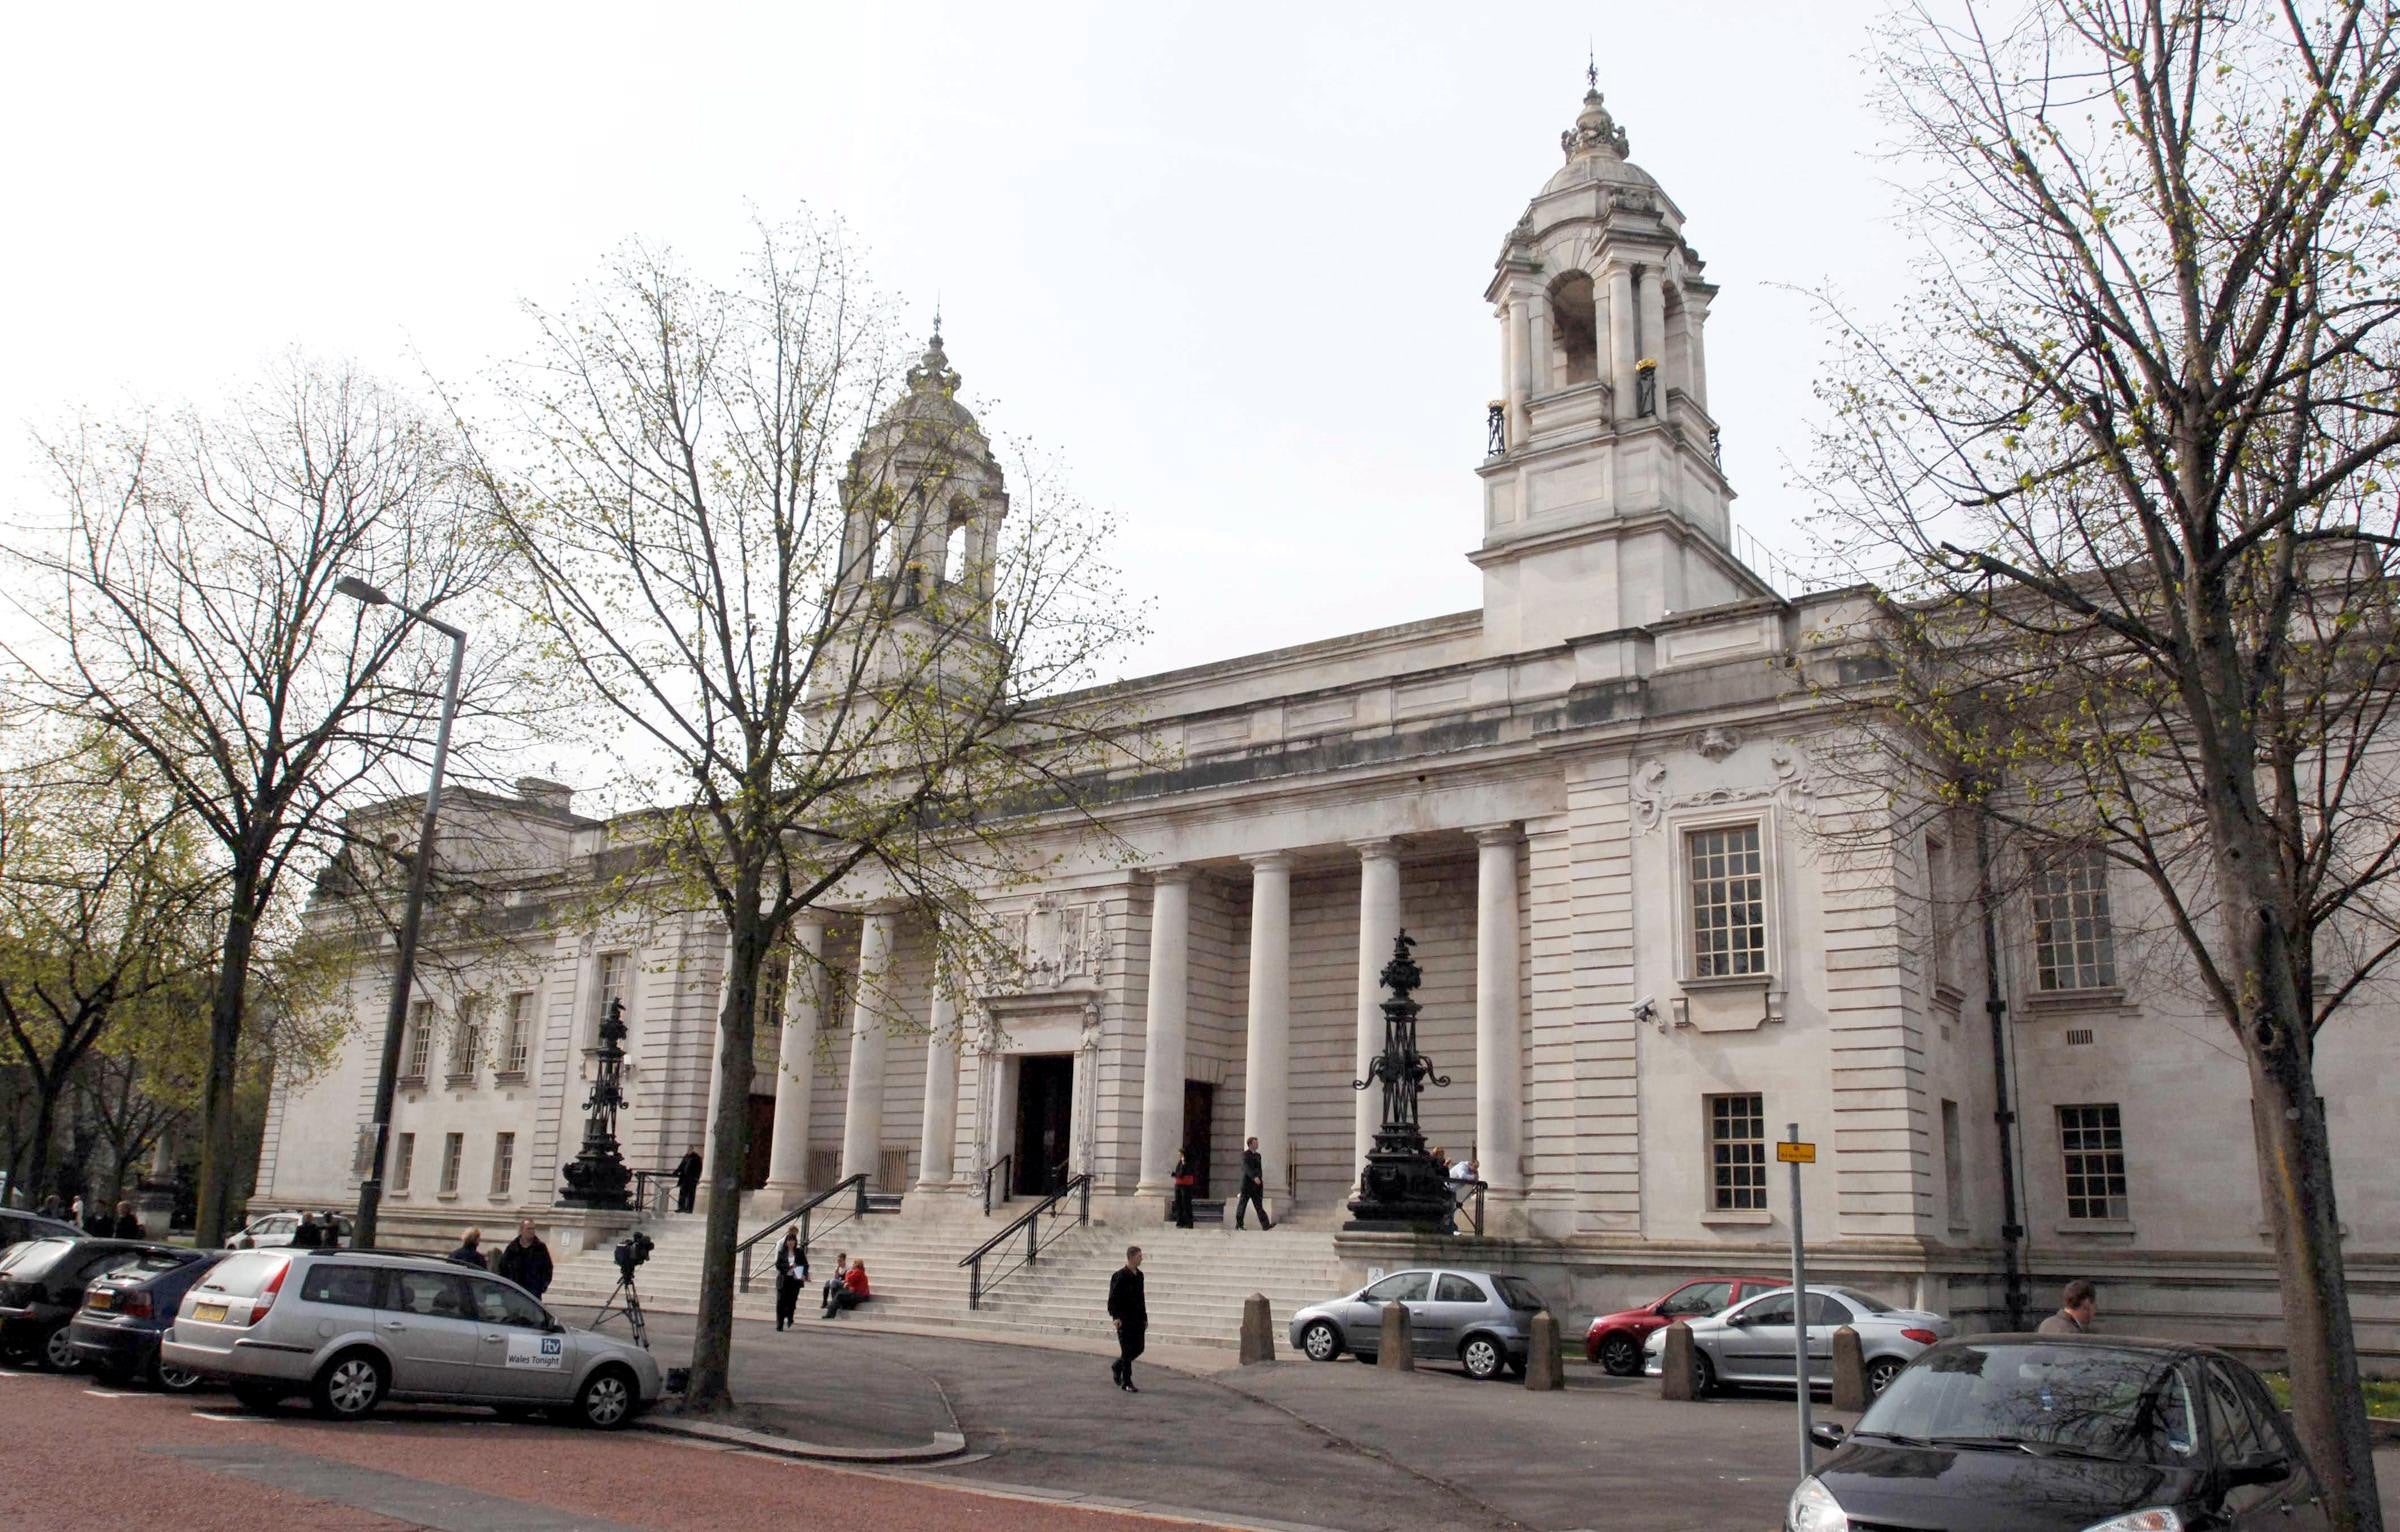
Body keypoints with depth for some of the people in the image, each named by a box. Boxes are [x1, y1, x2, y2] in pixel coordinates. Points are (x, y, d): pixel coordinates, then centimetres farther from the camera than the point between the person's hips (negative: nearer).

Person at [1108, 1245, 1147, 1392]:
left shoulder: (1139, 1275, 11)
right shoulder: (1119, 1276, -12)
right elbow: (1113, 1298, -14)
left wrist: (1145, 1317, 17)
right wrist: (1115, 1317, -23)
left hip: (1137, 1318, 7)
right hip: (1124, 1319, -7)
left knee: (1139, 1348, 8)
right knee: (1127, 1350, -4)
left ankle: (1117, 1366, 31)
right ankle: (1126, 1383, 5)